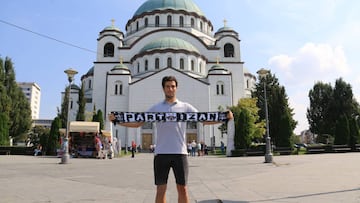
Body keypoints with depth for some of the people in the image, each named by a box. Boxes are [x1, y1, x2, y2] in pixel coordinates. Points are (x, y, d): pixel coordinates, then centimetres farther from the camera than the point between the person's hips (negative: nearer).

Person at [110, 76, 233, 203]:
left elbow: (205, 120, 3)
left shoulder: (185, 107, 8)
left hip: (180, 153, 0)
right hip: (161, 153, 1)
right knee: (161, 189, 6)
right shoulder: (156, 108, 10)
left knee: (182, 188, 7)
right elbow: (137, 123, 8)